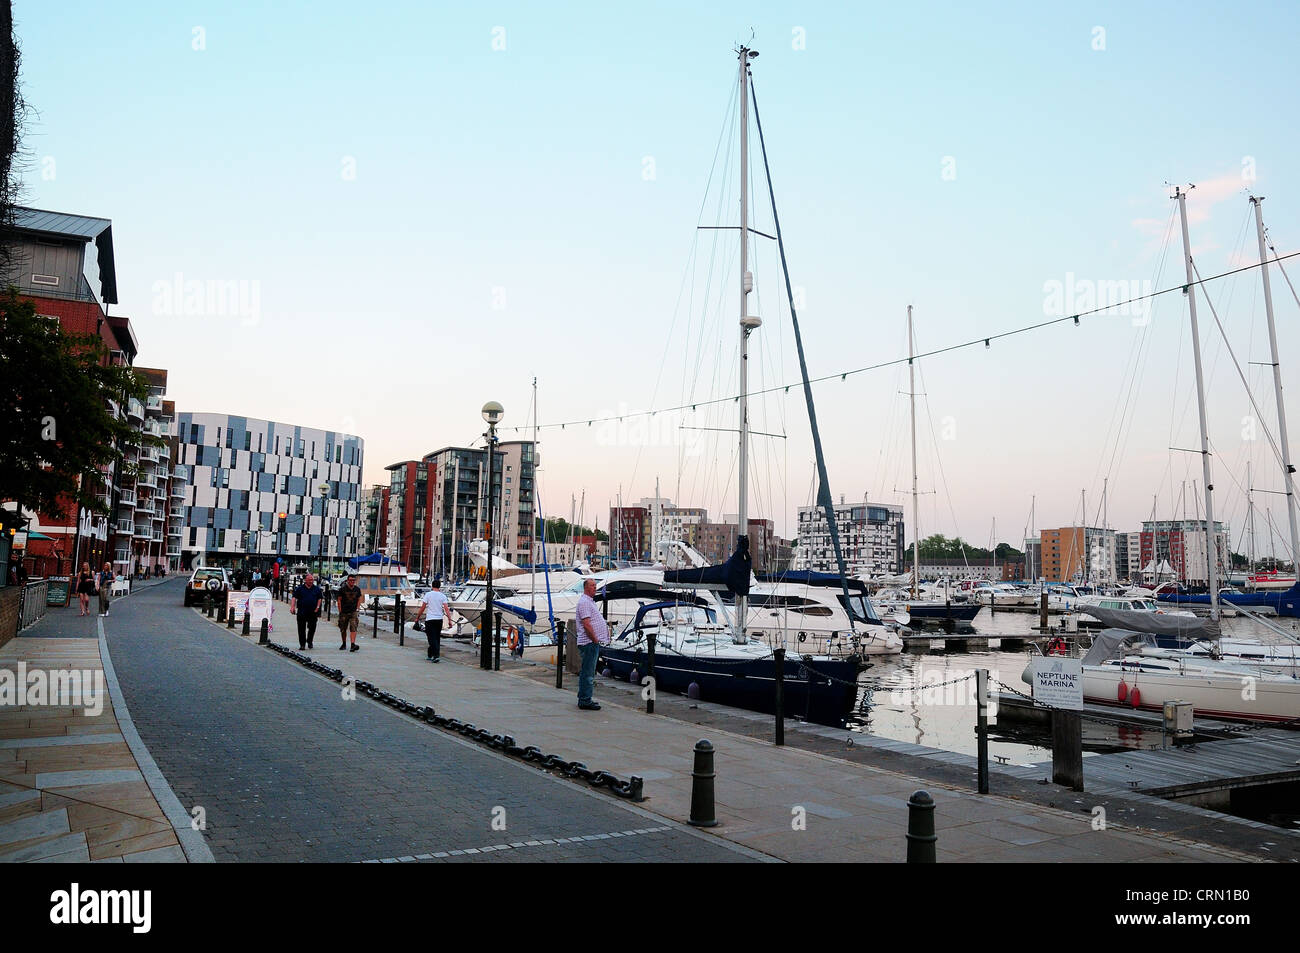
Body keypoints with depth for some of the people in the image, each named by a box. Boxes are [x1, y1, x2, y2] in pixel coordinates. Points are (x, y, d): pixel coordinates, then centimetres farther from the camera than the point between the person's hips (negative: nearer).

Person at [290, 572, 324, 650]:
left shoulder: (317, 589, 8)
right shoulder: (300, 588, 4)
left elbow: (320, 598, 11)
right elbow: (294, 598, -1)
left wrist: (317, 607, 0)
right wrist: (292, 607, -14)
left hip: (313, 612, 1)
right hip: (302, 612, -1)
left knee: (312, 628, 3)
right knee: (301, 629, 1)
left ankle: (309, 642, 24)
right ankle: (302, 644, 8)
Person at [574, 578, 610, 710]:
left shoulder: (590, 601, 20)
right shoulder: (584, 602, -14)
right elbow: (586, 624, -21)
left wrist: (605, 623, 14)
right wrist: (595, 639, -17)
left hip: (593, 642, 11)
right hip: (589, 642, -11)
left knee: (587, 672, 16)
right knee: (588, 673, -8)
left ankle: (583, 699, 23)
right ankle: (585, 701, -6)